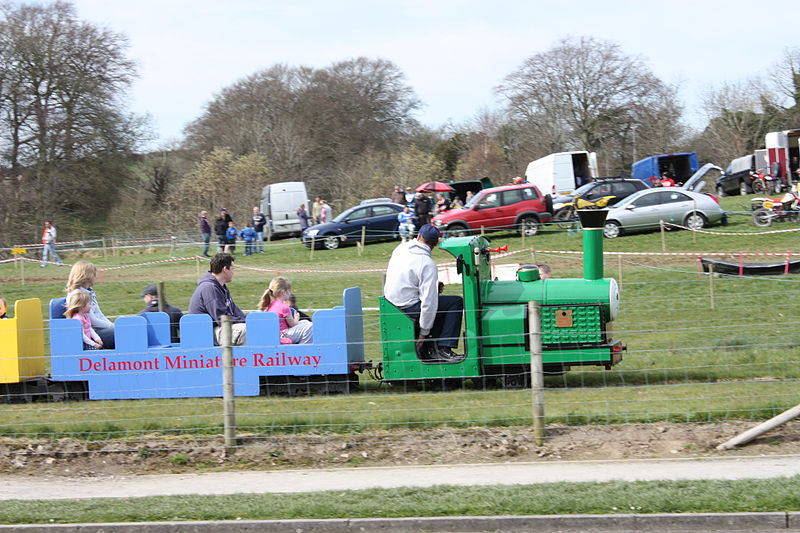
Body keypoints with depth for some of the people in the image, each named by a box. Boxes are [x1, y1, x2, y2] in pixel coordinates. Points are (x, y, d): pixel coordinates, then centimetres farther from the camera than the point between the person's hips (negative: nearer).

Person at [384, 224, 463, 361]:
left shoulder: (401, 248, 4)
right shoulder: (427, 264, -18)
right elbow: (428, 300, -21)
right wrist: (423, 332, -14)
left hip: (391, 304, 8)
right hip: (408, 309, -8)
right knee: (456, 302, -4)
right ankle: (443, 348, -5)